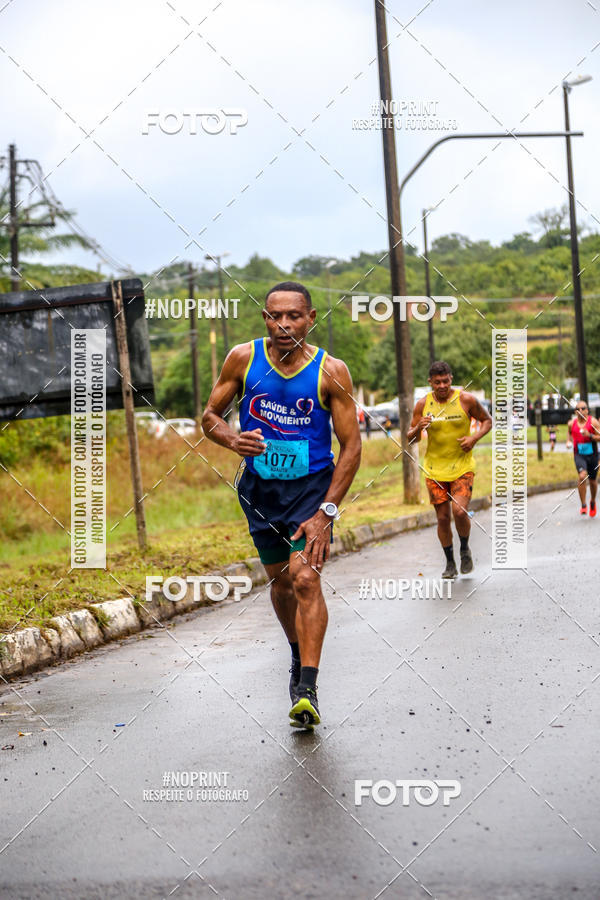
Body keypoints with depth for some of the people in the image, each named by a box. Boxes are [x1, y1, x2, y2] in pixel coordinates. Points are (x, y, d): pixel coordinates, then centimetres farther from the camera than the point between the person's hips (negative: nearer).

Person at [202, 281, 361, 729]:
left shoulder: (331, 371, -13)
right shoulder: (243, 358, -6)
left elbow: (351, 447, -11)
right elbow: (210, 416, 4)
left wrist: (326, 512, -18)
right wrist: (233, 440, -20)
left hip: (313, 485, -3)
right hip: (260, 486, 3)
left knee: (306, 578, -18)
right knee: (281, 579, 13)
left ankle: (307, 690, -20)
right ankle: (300, 656, 40)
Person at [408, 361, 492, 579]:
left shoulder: (466, 400, -6)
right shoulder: (423, 404, -1)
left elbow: (487, 420, 8)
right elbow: (411, 438, 6)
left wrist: (475, 437, -10)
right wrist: (418, 428, -17)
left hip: (462, 466, -2)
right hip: (435, 469, 2)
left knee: (460, 511, -17)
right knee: (442, 518, 3)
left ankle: (465, 549, 12)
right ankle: (450, 563, 19)